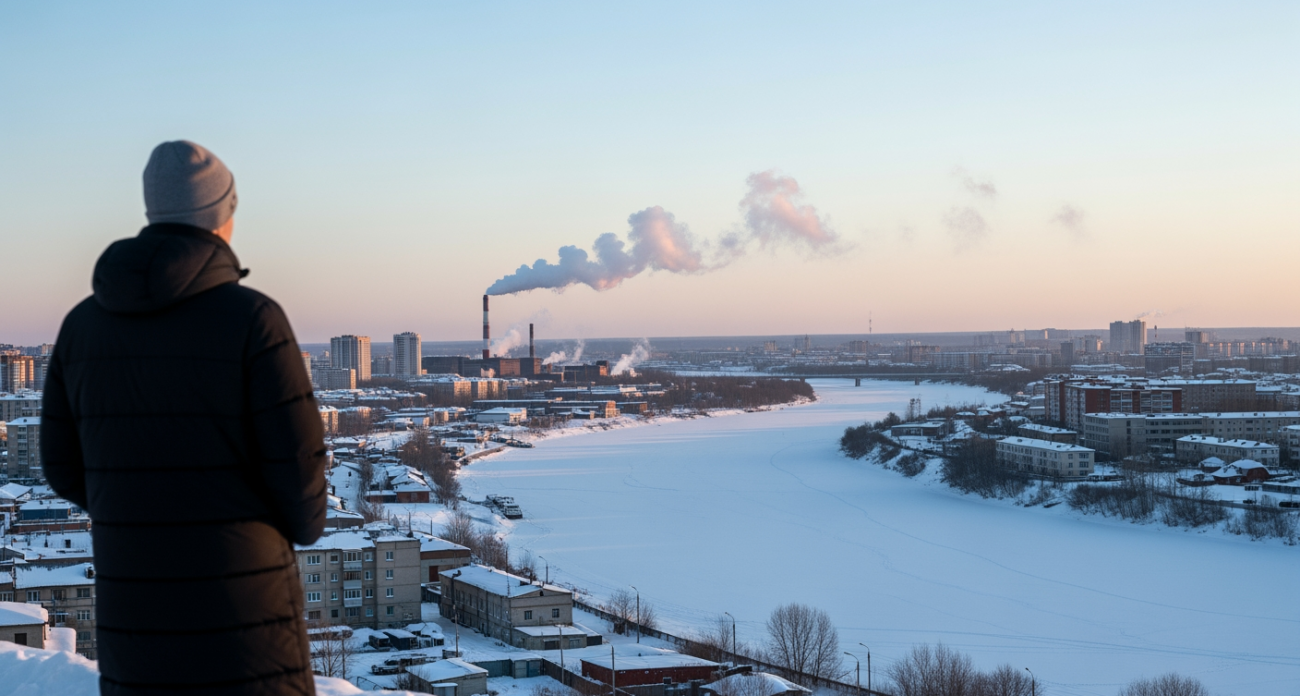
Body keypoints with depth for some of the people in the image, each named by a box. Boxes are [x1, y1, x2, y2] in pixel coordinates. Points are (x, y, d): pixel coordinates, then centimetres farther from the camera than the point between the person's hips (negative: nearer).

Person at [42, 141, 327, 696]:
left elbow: (66, 468, 9)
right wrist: (302, 526, 9)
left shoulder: (83, 323, 4)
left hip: (133, 610, 5)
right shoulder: (253, 319, -13)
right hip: (241, 604, -5)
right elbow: (298, 463, -14)